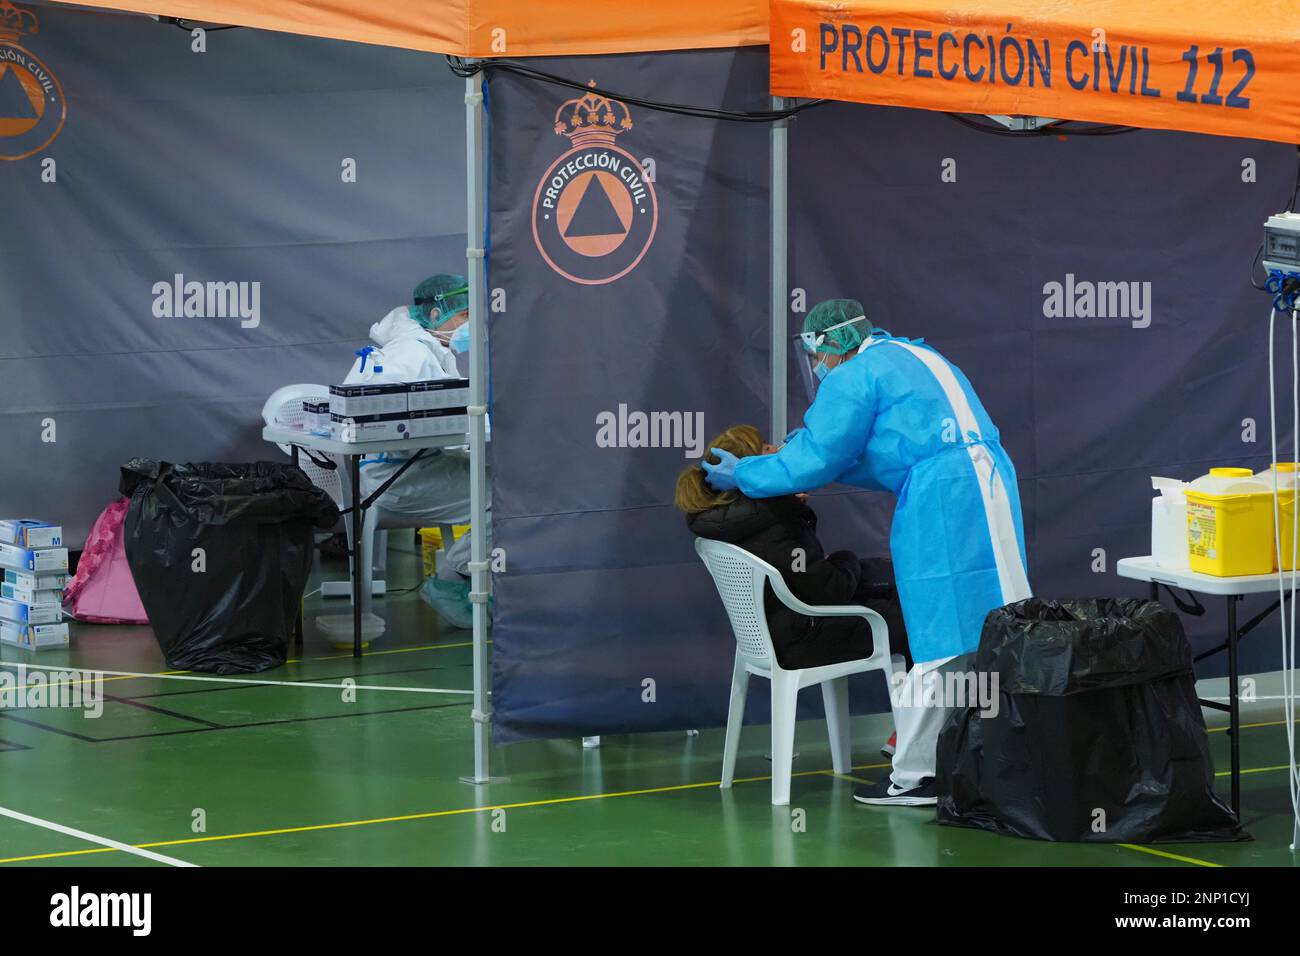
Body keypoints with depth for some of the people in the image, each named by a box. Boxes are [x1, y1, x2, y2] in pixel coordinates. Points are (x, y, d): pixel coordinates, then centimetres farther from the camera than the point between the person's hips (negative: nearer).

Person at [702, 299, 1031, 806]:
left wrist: (741, 474, 10)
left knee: (936, 647, -4)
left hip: (941, 506, -8)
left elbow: (815, 462, -2)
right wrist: (810, 447, 30)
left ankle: (913, 777, 2)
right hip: (993, 485, 8)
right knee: (990, 645, 12)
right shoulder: (916, 358, 27)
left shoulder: (854, 376, -1)